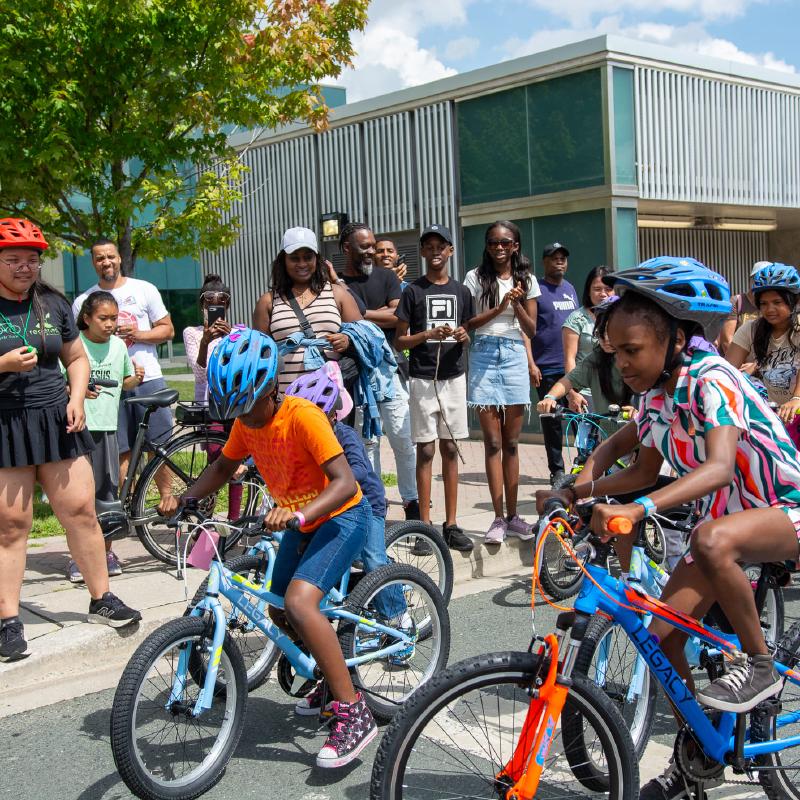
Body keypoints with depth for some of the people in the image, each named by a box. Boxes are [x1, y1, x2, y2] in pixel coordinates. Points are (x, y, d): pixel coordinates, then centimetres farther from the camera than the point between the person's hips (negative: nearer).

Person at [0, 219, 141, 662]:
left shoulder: (54, 303, 11)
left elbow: (77, 358, 18)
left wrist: (76, 398, 2)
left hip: (55, 422, 4)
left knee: (81, 510, 4)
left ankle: (101, 600, 18)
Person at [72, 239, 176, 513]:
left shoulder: (144, 289, 6)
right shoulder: (83, 301, 8)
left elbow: (167, 329, 6)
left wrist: (138, 334, -11)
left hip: (148, 378, 0)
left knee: (158, 444, 1)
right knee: (120, 449, 2)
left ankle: (166, 494, 13)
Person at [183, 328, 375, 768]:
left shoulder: (302, 416, -27)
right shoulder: (246, 422, -5)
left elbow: (344, 482, -34)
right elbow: (224, 466, 13)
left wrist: (298, 513, -49)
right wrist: (186, 498, -2)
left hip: (341, 516, -8)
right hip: (300, 522, 9)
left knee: (300, 602, -26)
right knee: (280, 611, 11)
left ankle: (353, 713, -19)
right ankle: (331, 678, 37)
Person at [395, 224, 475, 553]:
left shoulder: (461, 291, 10)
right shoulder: (413, 291, 0)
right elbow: (399, 341, -1)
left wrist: (464, 337, -6)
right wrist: (429, 334, -17)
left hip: (453, 376, 3)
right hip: (422, 378, -3)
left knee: (450, 449, 6)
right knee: (426, 450, -1)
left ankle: (451, 524, 11)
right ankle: (425, 524, 4)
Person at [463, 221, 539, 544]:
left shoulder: (526, 280, 9)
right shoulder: (476, 277, 4)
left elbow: (531, 330, 6)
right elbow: (466, 323, -3)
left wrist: (517, 304, -10)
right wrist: (499, 308, -14)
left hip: (514, 356, 2)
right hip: (484, 355, -2)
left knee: (511, 443, 6)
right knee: (493, 442, -4)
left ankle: (512, 515, 13)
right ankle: (499, 518, -1)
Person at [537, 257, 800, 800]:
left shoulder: (711, 380, -25)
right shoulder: (653, 393, -1)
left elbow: (718, 468, -40)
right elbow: (647, 471, 11)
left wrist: (639, 508, -54)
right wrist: (576, 493, -2)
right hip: (724, 516, 8)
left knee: (712, 540, -41)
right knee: (662, 634, -3)